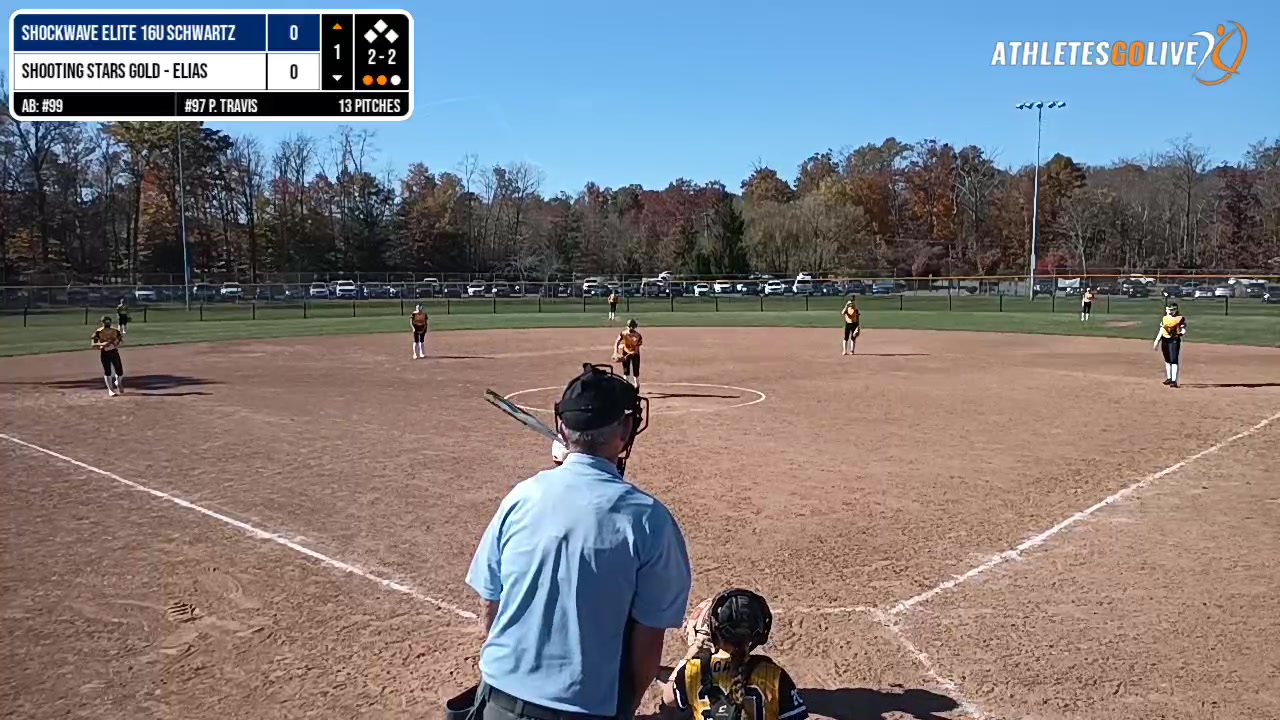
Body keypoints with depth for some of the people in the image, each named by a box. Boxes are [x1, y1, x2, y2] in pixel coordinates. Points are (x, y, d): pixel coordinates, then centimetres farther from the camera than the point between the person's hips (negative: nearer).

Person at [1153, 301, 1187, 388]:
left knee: (1174, 360, -12)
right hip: (1165, 340, 6)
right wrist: (1156, 341, 11)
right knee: (1167, 360, 14)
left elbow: (1183, 329, -6)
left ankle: (1174, 380, -13)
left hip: (1175, 340, -6)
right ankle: (1169, 378, 27)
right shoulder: (1164, 318, 11)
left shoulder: (1180, 318, -5)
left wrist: (1183, 332, -30)